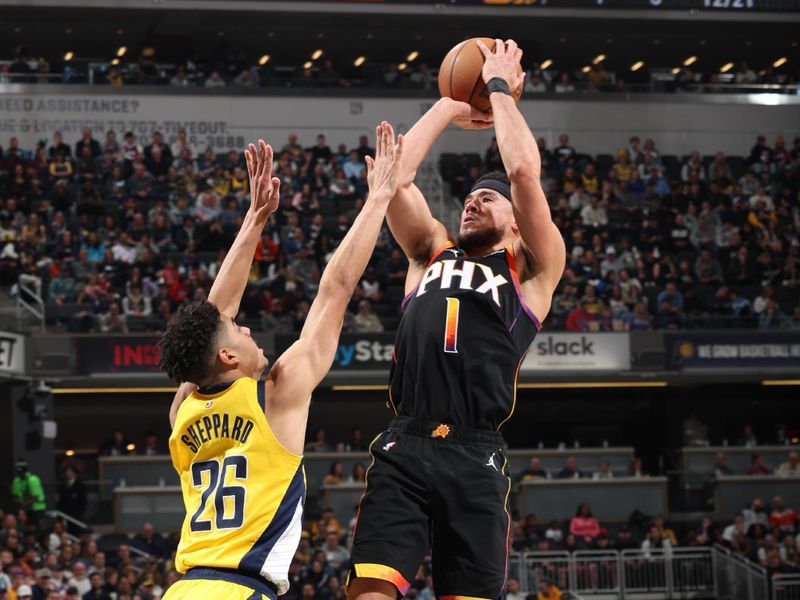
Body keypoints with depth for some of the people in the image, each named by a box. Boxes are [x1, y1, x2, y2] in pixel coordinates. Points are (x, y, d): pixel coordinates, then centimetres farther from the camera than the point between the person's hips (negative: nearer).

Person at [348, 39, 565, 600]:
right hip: (403, 448, 2)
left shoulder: (531, 269, 14)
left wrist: (500, 89, 13)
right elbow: (393, 175, 16)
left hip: (475, 457, -2)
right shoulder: (432, 252, 25)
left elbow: (524, 171, 1)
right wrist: (450, 105, 24)